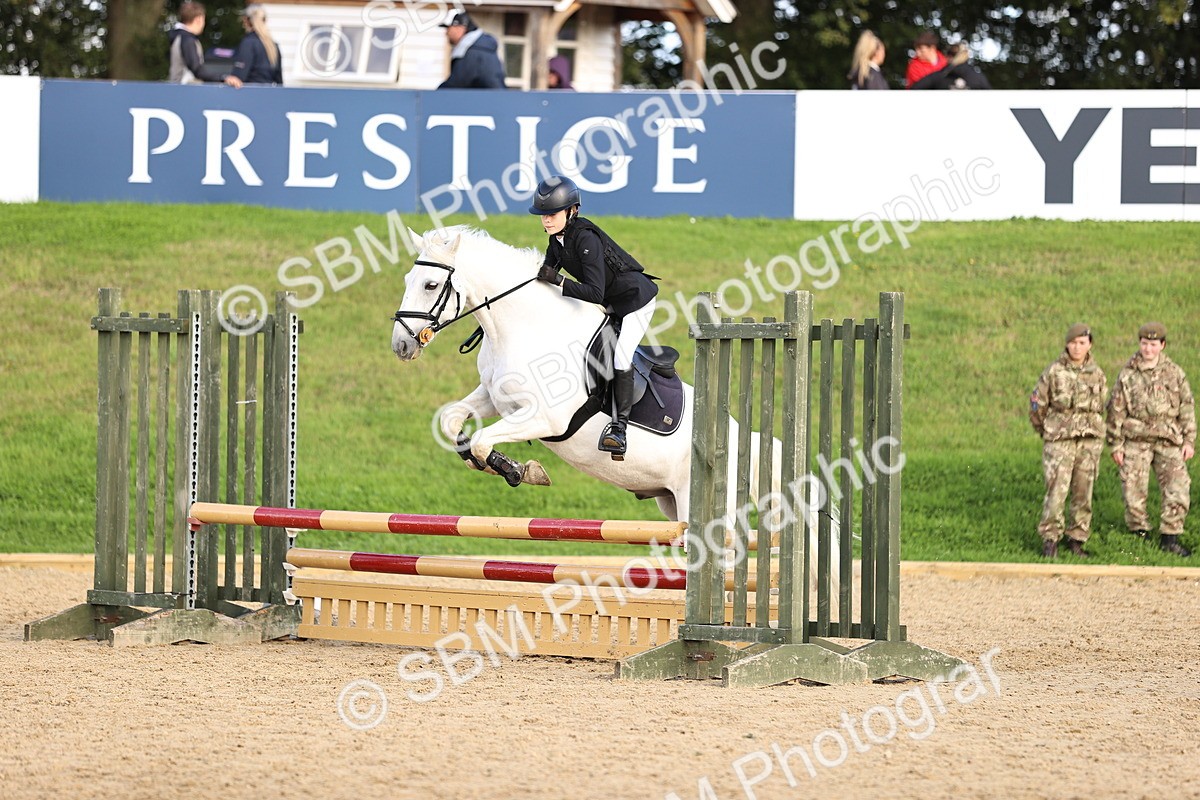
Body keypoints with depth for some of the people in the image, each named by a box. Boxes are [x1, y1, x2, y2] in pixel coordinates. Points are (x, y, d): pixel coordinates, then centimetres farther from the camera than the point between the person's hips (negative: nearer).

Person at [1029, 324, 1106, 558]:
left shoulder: (1097, 374, 8)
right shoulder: (1054, 372, -3)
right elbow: (1037, 405, 4)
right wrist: (1046, 431, 13)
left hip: (1090, 440, 3)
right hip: (1059, 441, -3)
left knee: (1083, 494, 5)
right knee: (1056, 490, -10)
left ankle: (1077, 539, 13)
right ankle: (1050, 539, -3)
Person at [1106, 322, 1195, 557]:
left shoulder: (1174, 373, 6)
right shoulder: (1127, 375, 2)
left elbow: (1187, 408, 10)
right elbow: (1116, 412, 5)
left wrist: (1189, 440, 4)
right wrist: (1115, 445, 2)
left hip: (1168, 442, 1)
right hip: (1136, 442, -1)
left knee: (1178, 489, -8)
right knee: (1134, 491, 0)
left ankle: (1169, 537, 2)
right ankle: (1139, 534, 17)